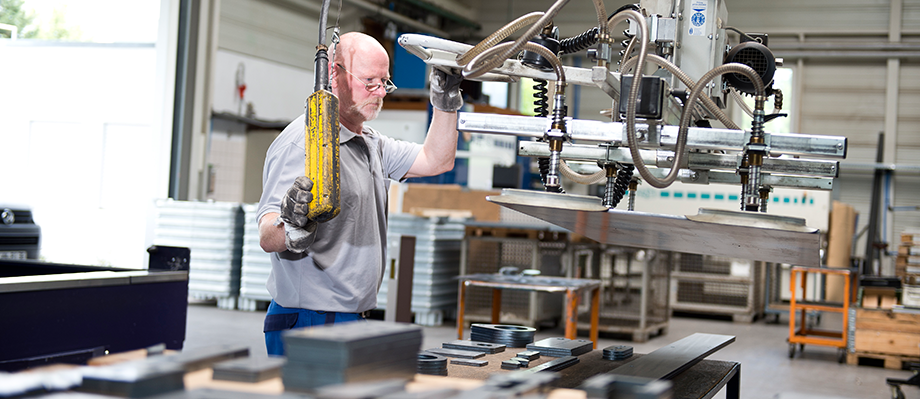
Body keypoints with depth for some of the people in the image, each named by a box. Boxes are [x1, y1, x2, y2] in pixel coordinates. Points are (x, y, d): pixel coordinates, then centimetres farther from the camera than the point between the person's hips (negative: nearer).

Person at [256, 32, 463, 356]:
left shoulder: (373, 144, 16)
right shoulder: (303, 142, -14)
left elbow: (436, 161, 22)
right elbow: (266, 237, -22)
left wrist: (445, 102, 11)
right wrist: (291, 230, -44)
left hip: (354, 321, 9)